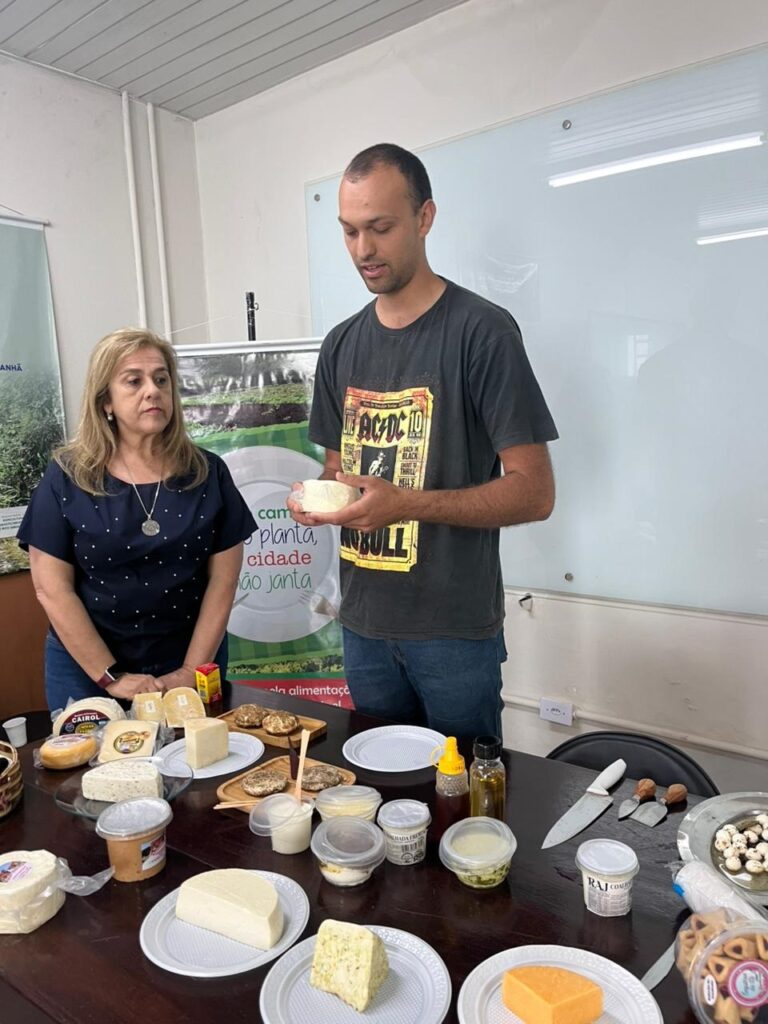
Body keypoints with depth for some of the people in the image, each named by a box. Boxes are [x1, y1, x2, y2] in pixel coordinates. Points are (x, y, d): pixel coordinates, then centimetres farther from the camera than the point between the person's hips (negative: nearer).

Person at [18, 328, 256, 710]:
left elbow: (223, 580, -4)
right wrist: (110, 676, -11)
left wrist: (192, 671, -8)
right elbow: (52, 589, -7)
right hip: (86, 667, 0)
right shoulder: (67, 477, -6)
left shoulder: (207, 473, -3)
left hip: (189, 666, 1)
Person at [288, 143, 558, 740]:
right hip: (363, 623, 5)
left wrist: (407, 504, -24)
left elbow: (534, 493, -13)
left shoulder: (481, 330, -10)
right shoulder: (342, 345, 9)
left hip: (456, 629, -5)